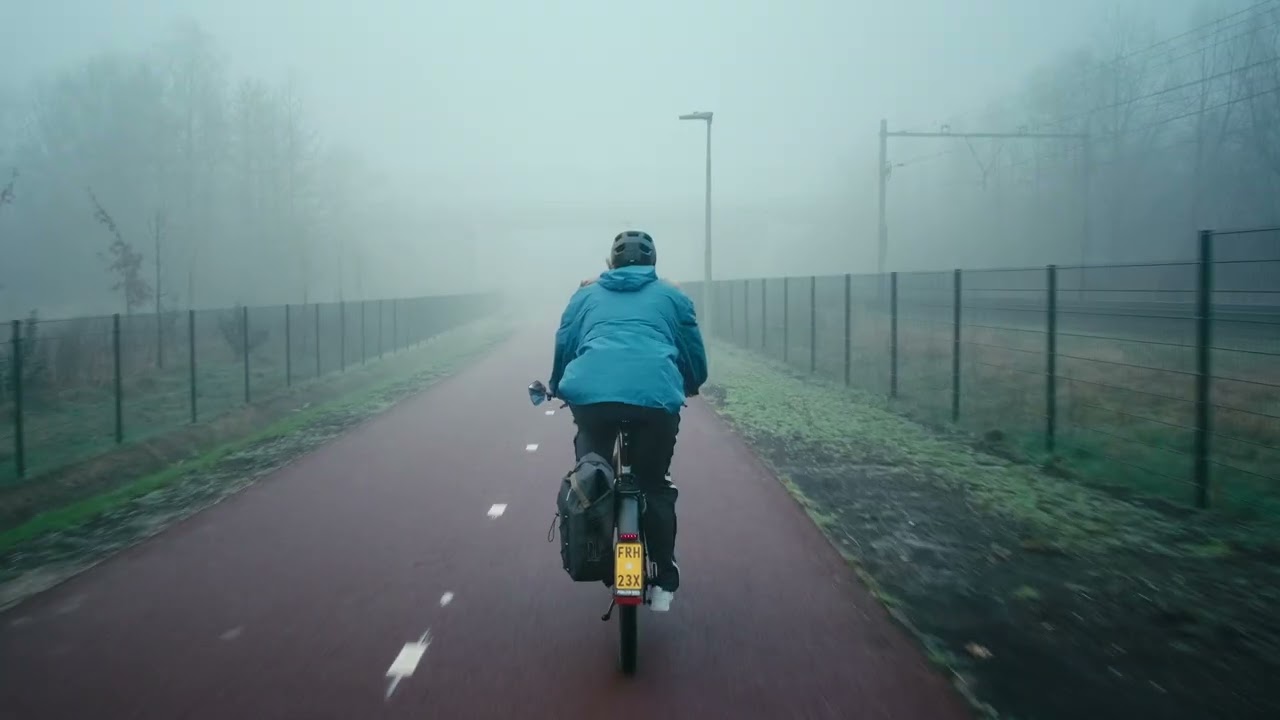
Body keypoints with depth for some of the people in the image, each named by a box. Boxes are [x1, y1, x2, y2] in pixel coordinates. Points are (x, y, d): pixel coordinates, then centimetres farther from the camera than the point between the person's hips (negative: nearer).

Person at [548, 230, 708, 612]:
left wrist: (557, 389, 46)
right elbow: (696, 360, 27)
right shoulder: (672, 296, 26)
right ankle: (664, 582, 22)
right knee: (654, 485, 18)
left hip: (590, 393, 1)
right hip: (656, 397, 0)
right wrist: (686, 388, 47)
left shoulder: (586, 295, 29)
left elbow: (563, 348, 28)